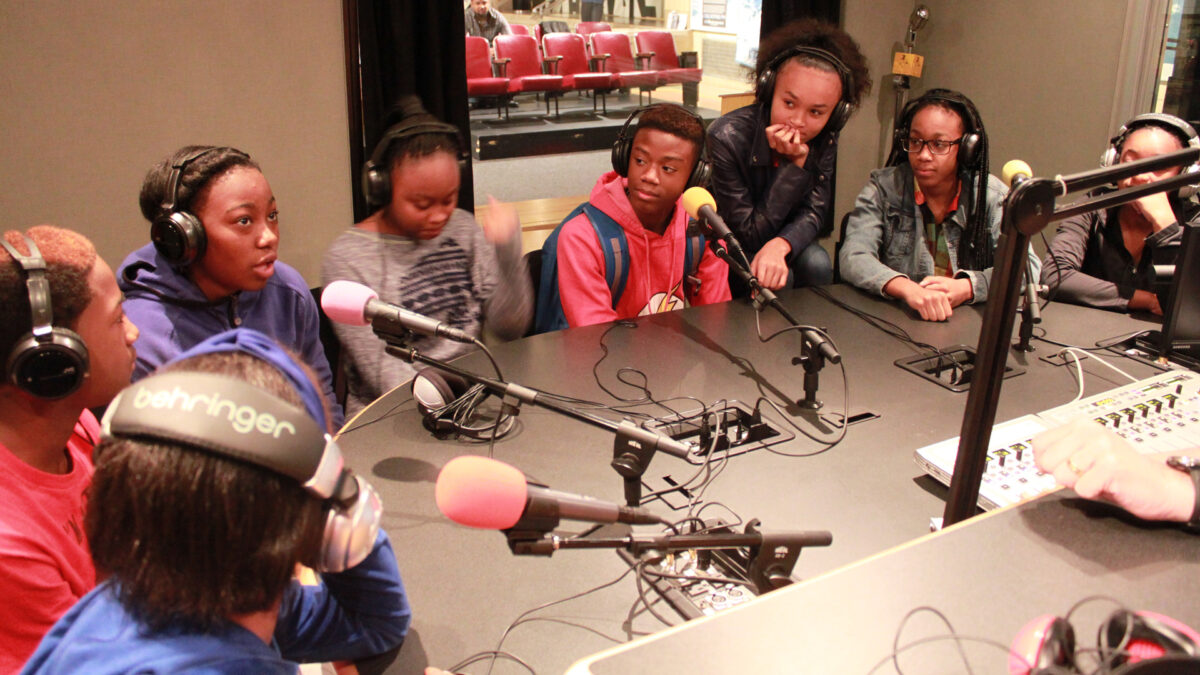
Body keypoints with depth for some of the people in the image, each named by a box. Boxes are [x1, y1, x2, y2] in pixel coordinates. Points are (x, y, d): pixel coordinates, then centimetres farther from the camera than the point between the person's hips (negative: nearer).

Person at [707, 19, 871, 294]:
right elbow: (751, 235, -27)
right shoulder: (727, 138, -30)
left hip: (781, 242, 5)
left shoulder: (823, 140, -13)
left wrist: (780, 245, -39)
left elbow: (814, 212, -15)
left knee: (817, 264, -23)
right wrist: (794, 163, -35)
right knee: (777, 278, -30)